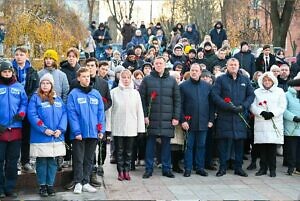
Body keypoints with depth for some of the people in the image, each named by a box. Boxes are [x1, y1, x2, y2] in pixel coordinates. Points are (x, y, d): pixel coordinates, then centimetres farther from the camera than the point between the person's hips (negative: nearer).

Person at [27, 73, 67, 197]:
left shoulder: (58, 99, 12)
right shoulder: (35, 98, 0)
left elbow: (64, 114, 6)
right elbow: (32, 115, -10)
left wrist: (60, 129, -10)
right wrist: (44, 129, -18)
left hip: (56, 137, 3)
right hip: (40, 138, -3)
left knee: (52, 162, 8)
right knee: (42, 162, 3)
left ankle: (50, 185, 17)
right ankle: (42, 186, 14)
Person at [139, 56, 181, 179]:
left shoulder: (172, 81, 8)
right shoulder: (147, 80, 4)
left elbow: (177, 100, 7)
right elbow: (141, 98, 0)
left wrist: (176, 117, 0)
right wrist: (144, 115, -7)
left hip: (167, 119, 1)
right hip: (151, 118, -1)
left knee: (166, 143, 7)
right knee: (150, 143, 4)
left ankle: (166, 169, 16)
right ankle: (149, 169, 12)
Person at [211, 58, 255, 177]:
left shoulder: (245, 80, 12)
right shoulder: (220, 79, 4)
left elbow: (251, 95, 9)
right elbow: (214, 95, -6)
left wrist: (243, 106, -8)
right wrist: (228, 106, -15)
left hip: (240, 116, 3)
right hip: (224, 116, -2)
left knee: (239, 142, 5)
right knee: (224, 141, -1)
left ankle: (238, 167, 15)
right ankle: (222, 167, 8)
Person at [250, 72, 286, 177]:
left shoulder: (279, 91, 11)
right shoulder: (257, 92, 13)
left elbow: (282, 106, 2)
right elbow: (253, 106, 3)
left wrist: (272, 113, -12)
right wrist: (262, 113, -13)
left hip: (274, 123, -1)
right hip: (260, 124, 1)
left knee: (272, 147, -3)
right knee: (262, 147, 1)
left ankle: (272, 169, 5)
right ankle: (263, 168, 11)